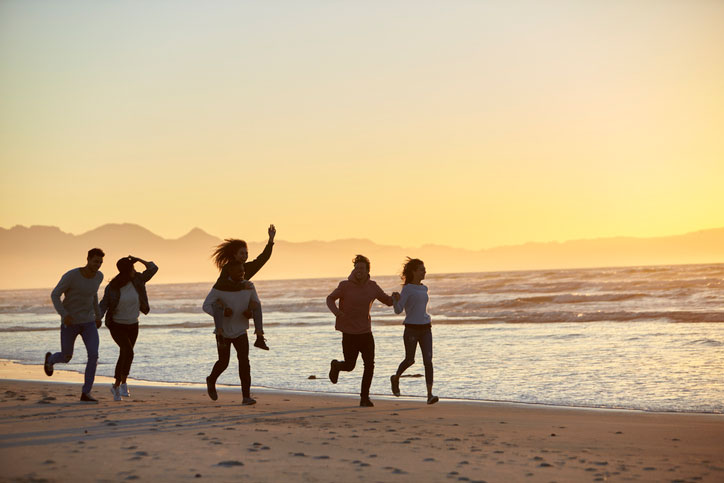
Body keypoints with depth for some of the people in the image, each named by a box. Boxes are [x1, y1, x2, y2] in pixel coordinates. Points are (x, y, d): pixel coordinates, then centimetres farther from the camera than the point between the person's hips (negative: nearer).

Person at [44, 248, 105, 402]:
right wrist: (64, 315, -27)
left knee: (94, 355, -16)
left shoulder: (98, 275, -4)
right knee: (66, 358, 12)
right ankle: (50, 359, 51)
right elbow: (54, 295, -13)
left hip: (88, 322, 3)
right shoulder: (71, 275, -22)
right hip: (69, 322, -3)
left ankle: (85, 393, -6)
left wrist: (98, 315, 20)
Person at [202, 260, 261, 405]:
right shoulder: (220, 287, -17)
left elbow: (256, 305, 6)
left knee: (244, 361, -14)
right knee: (223, 362, 7)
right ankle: (212, 380, 40)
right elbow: (206, 306, -13)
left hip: (240, 331, 2)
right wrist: (222, 313, -28)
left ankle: (246, 396, -14)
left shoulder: (248, 286, -7)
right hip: (223, 331, -2)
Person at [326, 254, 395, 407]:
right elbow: (330, 299, 1)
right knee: (350, 366, 4)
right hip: (349, 333, -2)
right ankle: (336, 366, 41)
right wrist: (336, 311, -20)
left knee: (369, 365, -9)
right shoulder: (345, 286, -11)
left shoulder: (372, 287, -1)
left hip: (366, 332, 2)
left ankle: (364, 398, 4)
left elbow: (388, 301, 10)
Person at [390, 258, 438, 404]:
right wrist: (396, 299, -29)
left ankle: (430, 394, -13)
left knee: (428, 360, -9)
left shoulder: (423, 289, 13)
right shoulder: (407, 288, -7)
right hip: (411, 329, -5)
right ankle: (396, 378, 36)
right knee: (409, 360, 5)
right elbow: (398, 310, -11)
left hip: (425, 329, 5)